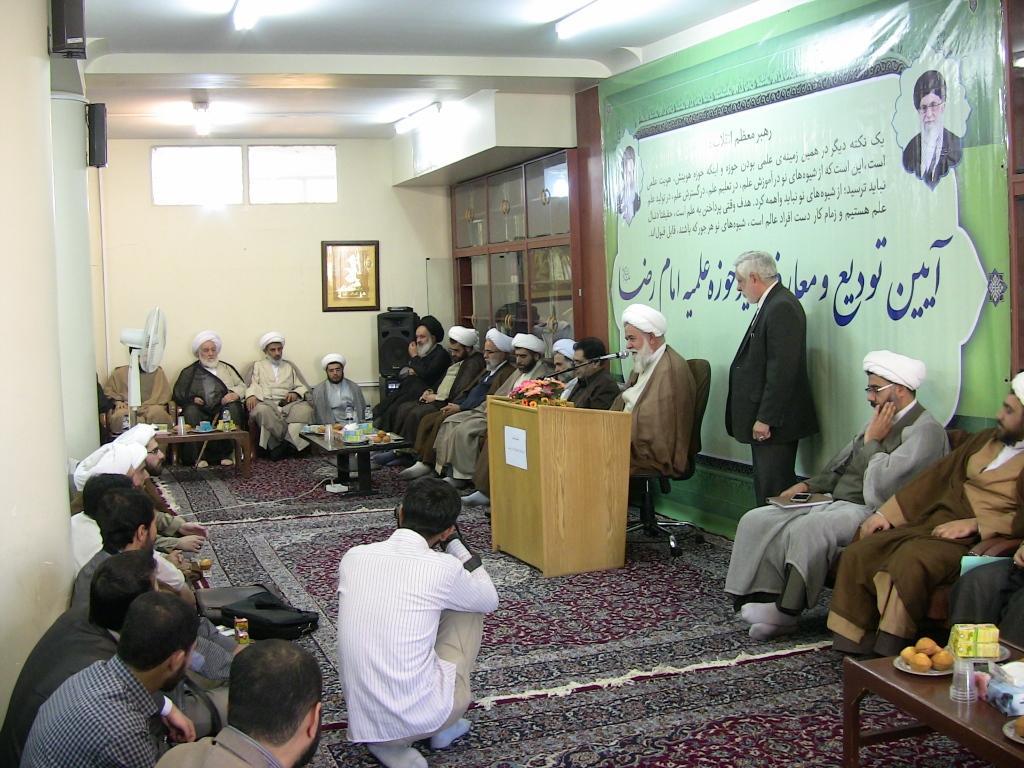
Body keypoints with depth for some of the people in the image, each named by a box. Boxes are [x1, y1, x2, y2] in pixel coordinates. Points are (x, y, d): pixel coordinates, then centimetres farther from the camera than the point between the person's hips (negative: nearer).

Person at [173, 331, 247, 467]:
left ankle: (227, 453, -29)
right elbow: (178, 395, 15)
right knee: (191, 410, -34)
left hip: (223, 407, 0)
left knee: (233, 407, -33)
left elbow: (241, 385, 18)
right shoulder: (189, 372, 23)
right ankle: (199, 456, -33)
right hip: (201, 411, 0)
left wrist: (234, 394, -5)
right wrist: (192, 399, -6)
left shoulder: (226, 368, 27)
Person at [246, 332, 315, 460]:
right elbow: (251, 384, 7)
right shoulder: (257, 366, 24)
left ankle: (288, 442, -39)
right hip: (266, 403, -2)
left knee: (305, 409, -32)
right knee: (262, 410, -39)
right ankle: (292, 443, -32)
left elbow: (303, 387, 21)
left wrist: (296, 393, -3)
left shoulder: (290, 367, 29)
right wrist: (251, 395, -15)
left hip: (287, 403, 2)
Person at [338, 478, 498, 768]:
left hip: (361, 720, 4)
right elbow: (490, 600, 10)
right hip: (423, 717, -4)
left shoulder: (353, 557, -1)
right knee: (466, 607, 17)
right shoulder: (443, 568, -12)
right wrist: (456, 544, 14)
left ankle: (388, 741, 16)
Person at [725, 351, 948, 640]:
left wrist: (872, 441, -9)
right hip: (837, 504, 9)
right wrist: (808, 485, 12)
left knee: (807, 528, -36)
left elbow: (880, 486, -21)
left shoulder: (925, 431, -10)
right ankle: (770, 605, -16)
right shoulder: (879, 422, 18)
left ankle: (786, 611, -21)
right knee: (756, 520, -7)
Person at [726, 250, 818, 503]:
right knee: (765, 485, 15)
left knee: (773, 490, -6)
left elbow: (782, 369, -23)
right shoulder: (771, 304, 15)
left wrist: (765, 419, -22)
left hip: (774, 422, -11)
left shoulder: (782, 307, -17)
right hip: (764, 416, 11)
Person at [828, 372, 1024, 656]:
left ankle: (888, 656, -26)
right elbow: (936, 476, 19)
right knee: (856, 555, -9)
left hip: (973, 543, -7)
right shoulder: (986, 438, 20)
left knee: (911, 560, -35)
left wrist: (974, 524, -19)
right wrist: (885, 513, 12)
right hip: (932, 524, 8)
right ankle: (851, 650, -8)